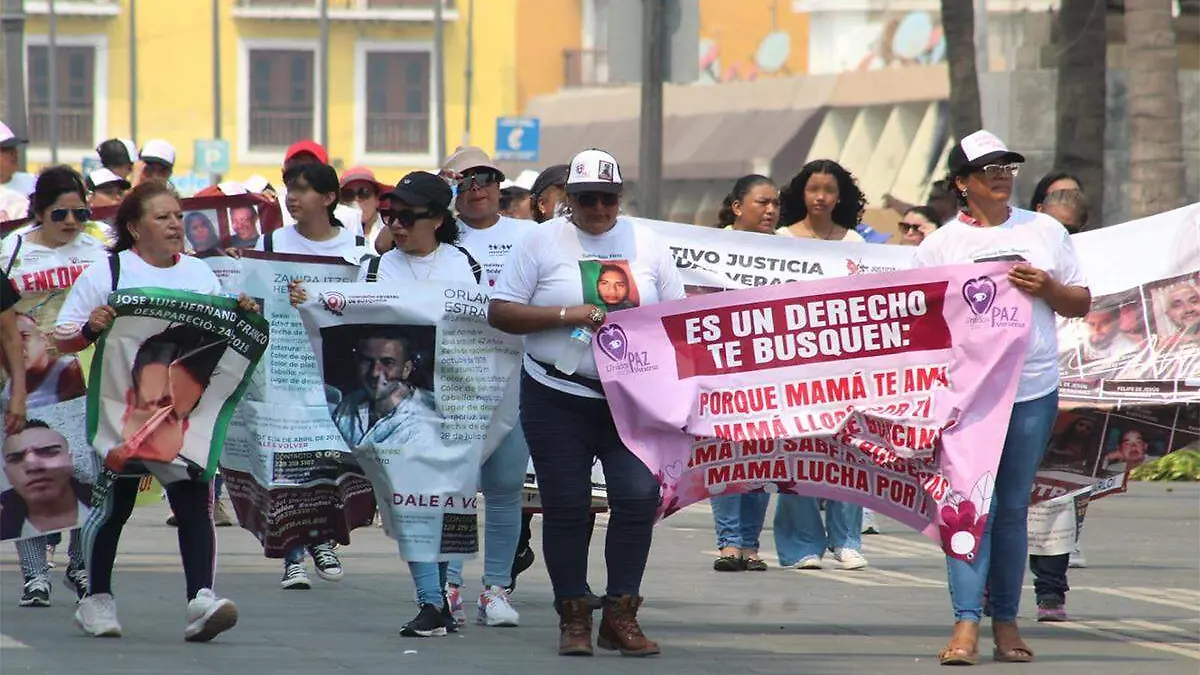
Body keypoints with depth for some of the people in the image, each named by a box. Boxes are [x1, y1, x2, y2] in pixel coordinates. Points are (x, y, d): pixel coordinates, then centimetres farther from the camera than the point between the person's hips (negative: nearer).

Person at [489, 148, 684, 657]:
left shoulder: (646, 243, 10)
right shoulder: (542, 242, 2)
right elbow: (501, 312, -3)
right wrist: (568, 316, -14)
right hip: (559, 398, -1)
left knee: (639, 496, -10)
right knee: (566, 506, -1)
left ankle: (620, 615, -1)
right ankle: (573, 618, 10)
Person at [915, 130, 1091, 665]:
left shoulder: (1045, 232, 11)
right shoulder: (939, 245, 6)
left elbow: (1081, 304, 13)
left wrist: (1047, 288, -5)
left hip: (1033, 391, 2)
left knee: (1013, 509, 7)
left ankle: (1006, 622, 13)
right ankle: (966, 624, -13)